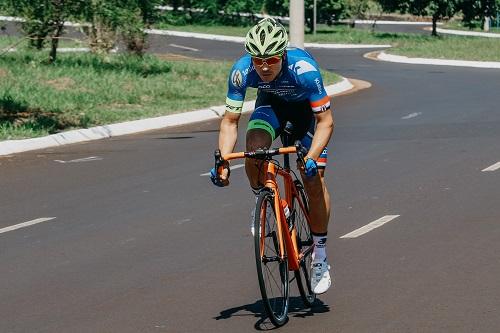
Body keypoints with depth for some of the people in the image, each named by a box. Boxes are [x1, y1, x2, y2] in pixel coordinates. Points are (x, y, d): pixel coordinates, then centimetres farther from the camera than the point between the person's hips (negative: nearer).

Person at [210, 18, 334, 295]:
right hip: (271, 102, 2)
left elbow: (325, 121, -34)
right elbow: (230, 121, -23)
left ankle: (320, 256, 6)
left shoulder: (304, 69, -40)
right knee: (254, 145, -30)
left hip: (307, 107, -2)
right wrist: (223, 162, -37)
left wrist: (312, 157, -48)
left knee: (313, 180, -9)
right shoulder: (242, 71, -33)